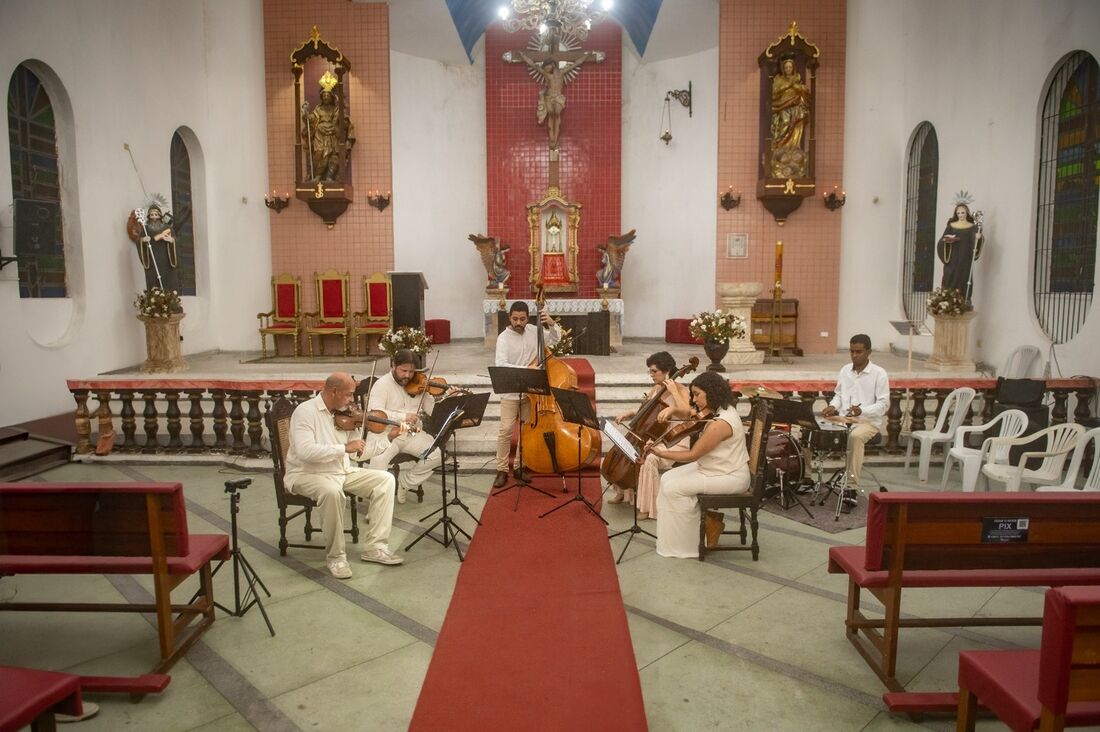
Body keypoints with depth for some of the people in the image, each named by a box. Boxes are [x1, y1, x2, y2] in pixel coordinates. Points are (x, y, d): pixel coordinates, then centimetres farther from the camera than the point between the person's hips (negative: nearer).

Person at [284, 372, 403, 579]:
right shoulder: (306, 411, -15)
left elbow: (361, 449, 9)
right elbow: (305, 451, -30)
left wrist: (389, 436, -1)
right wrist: (344, 448, -29)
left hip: (342, 472, 7)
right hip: (307, 475, -7)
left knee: (385, 479, -7)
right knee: (332, 491, -39)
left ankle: (374, 547, -6)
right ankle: (335, 556, -19)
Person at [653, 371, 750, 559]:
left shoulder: (719, 423, -27)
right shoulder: (719, 409, 2)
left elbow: (692, 455, -22)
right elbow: (689, 415, 16)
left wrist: (662, 454, -17)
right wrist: (673, 410, -5)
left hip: (730, 478, -10)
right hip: (718, 467, 10)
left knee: (673, 488, -14)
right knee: (668, 479, 1)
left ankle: (685, 543, 1)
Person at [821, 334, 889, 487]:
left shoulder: (879, 373, -6)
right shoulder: (845, 370, 10)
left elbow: (883, 404, -9)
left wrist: (862, 411, -26)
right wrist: (833, 406, -4)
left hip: (868, 421, -5)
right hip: (843, 418, 5)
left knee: (856, 436, -38)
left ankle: (852, 483, -30)